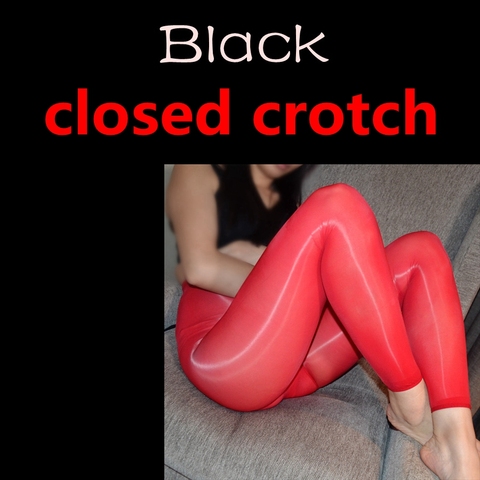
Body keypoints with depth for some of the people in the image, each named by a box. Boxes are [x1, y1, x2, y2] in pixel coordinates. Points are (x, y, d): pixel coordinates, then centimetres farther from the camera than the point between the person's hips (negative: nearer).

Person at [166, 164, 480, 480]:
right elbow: (200, 267, -7)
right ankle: (410, 400, -20)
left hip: (296, 360, 6)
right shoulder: (200, 173, 11)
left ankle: (454, 440, -24)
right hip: (227, 363, -6)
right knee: (338, 205, -22)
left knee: (422, 251, -6)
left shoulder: (287, 197, 28)